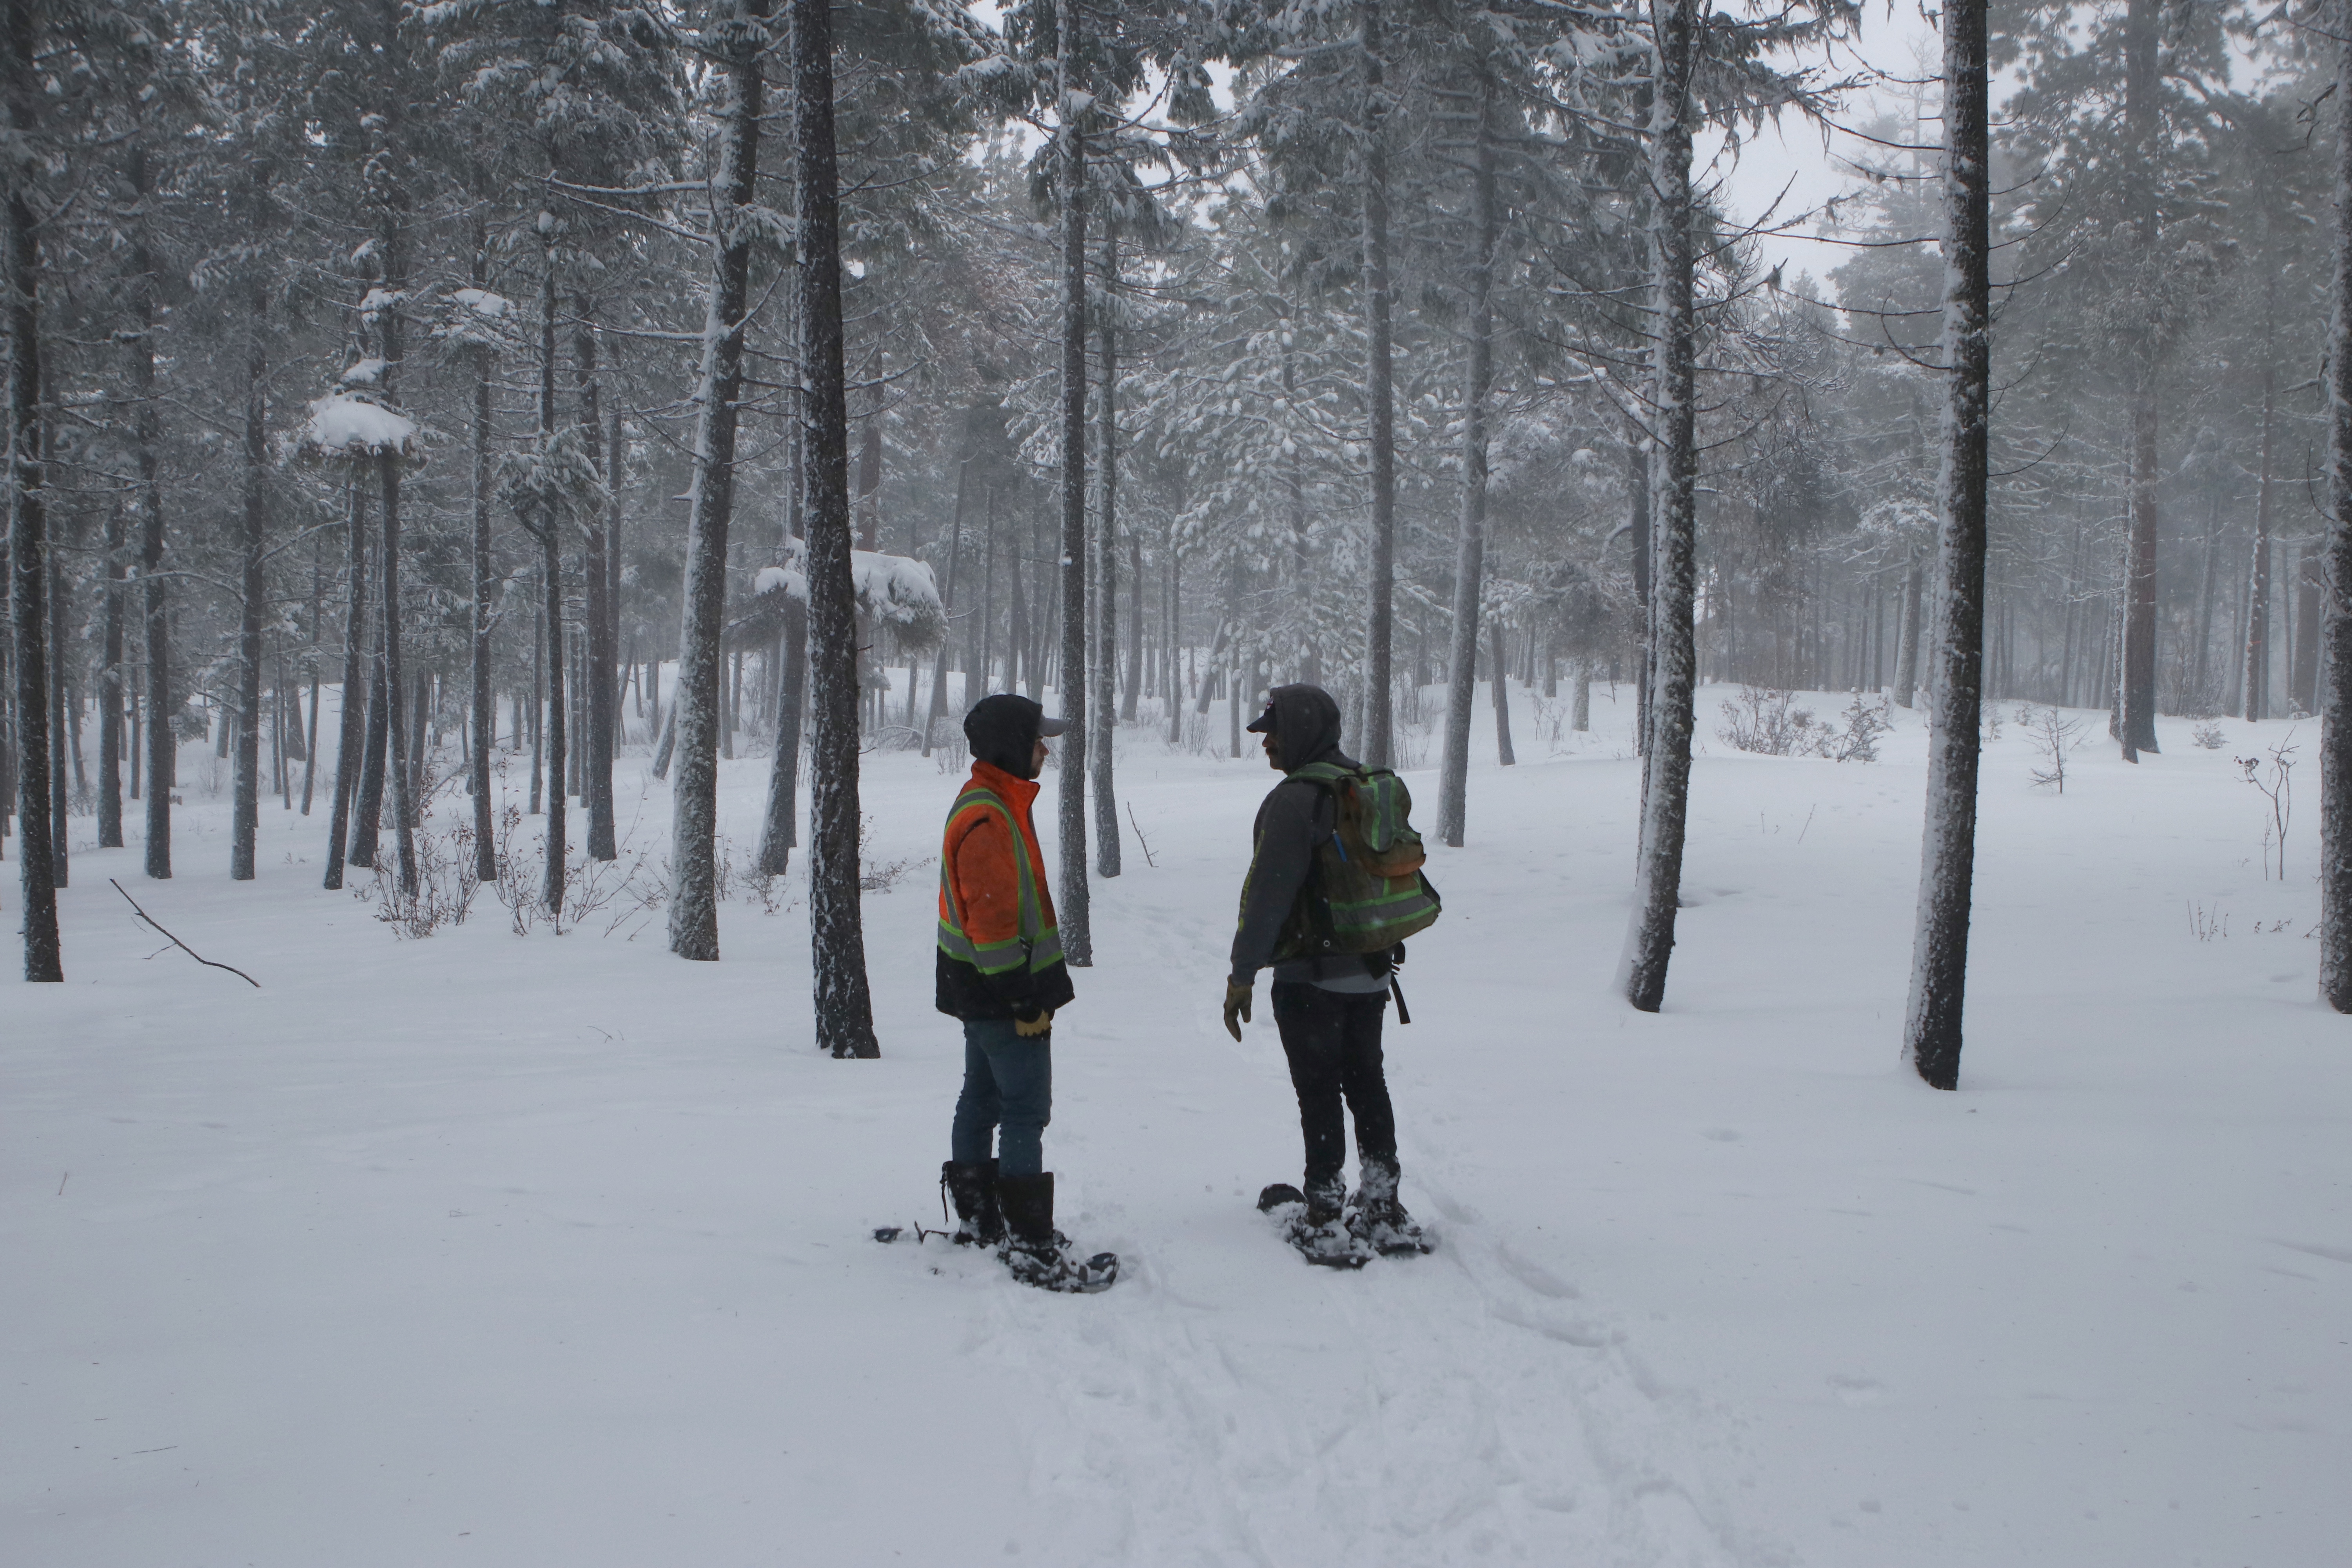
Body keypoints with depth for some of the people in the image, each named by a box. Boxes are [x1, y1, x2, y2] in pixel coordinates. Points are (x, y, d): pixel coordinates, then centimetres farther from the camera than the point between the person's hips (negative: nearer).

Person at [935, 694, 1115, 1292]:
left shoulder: (995, 804, 14)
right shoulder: (987, 820, -21)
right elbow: (992, 919, -24)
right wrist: (1024, 999, -21)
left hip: (981, 991, 11)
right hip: (1002, 993, -11)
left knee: (983, 1100, 18)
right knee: (1026, 1113, -9)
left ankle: (978, 1220, 31)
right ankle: (1032, 1250, -7)